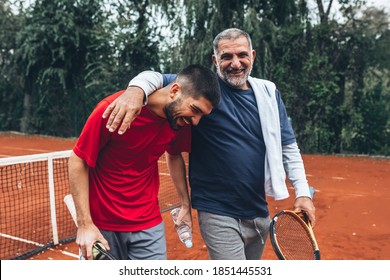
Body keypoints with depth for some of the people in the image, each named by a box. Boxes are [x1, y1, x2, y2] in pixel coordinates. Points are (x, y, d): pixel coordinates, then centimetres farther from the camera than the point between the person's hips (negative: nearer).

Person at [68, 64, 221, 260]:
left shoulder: (181, 119, -7)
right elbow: (78, 161, -13)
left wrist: (185, 205, 11)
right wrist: (85, 223, -15)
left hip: (149, 225, 4)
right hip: (100, 225, -3)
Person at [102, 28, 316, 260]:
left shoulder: (269, 92, 5)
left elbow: (288, 146, 10)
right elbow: (155, 76, -15)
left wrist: (303, 192, 5)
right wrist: (136, 89, -38)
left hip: (260, 212, 6)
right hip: (219, 215, -6)